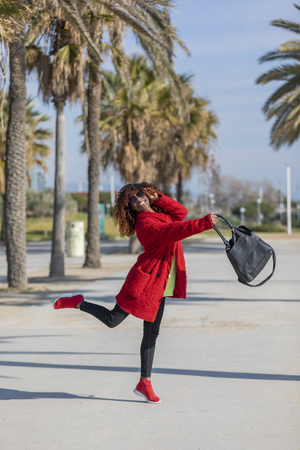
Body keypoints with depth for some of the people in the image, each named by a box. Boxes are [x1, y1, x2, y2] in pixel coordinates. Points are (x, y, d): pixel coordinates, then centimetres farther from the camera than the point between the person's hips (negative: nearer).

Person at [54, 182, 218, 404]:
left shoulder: (159, 213, 13)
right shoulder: (145, 223, -15)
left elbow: (181, 213, 17)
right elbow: (174, 231, -26)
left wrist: (158, 198, 4)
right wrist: (205, 223, -29)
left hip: (159, 286, 8)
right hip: (145, 280, -8)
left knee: (152, 333, 8)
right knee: (112, 319, -3)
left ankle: (145, 383, 13)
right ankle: (78, 302, 19)